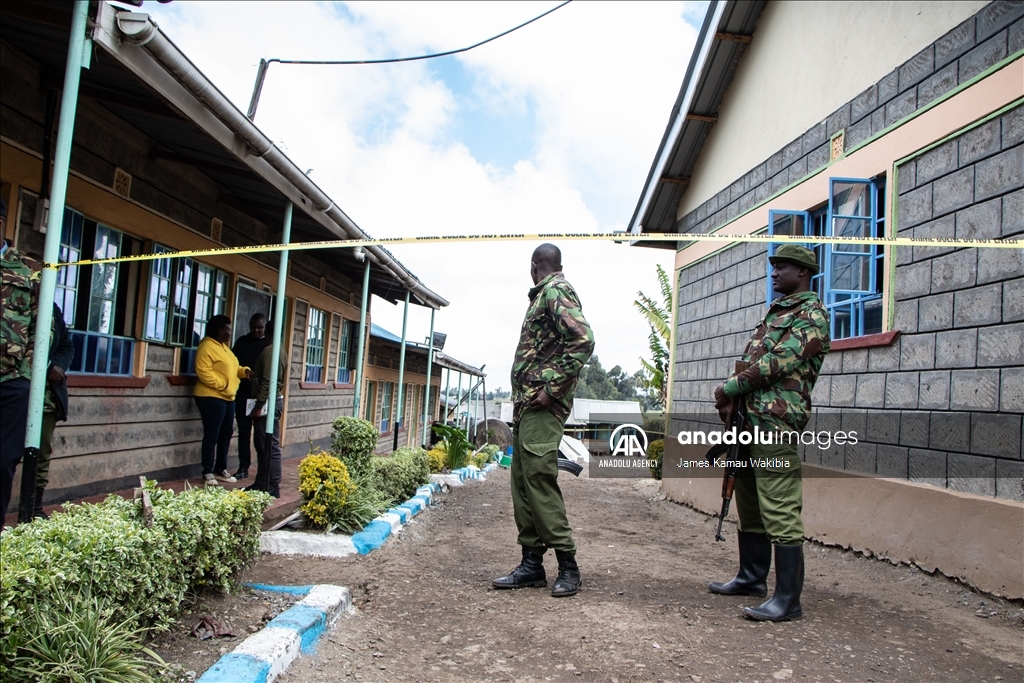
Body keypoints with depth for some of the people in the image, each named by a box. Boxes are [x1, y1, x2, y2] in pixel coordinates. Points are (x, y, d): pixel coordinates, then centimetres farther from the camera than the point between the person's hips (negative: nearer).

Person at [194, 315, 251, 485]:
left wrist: (245, 371, 5)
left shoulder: (224, 347, 18)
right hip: (212, 397, -10)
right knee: (212, 435, -5)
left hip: (228, 397, 10)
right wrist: (221, 384, -21)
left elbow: (231, 368, 23)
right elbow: (203, 372, -22)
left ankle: (221, 470, 22)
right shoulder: (207, 347, -13)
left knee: (226, 434, 13)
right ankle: (208, 473, 3)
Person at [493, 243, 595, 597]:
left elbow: (583, 340, -22)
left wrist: (552, 389, -21)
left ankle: (568, 565, -1)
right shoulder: (543, 296, 22)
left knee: (538, 477, -11)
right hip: (526, 403, 10)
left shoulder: (557, 291, -7)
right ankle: (532, 564, 14)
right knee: (522, 479, 8)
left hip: (542, 404, -10)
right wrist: (521, 398, 16)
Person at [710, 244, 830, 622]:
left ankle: (788, 599, -3)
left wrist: (728, 388, -10)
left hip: (776, 422, -10)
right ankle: (752, 577, 30)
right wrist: (733, 400, 2)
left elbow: (778, 363, -17)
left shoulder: (811, 314, -6)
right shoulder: (774, 311, 22)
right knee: (750, 506, 17)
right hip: (749, 420, 10)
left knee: (780, 513, -9)